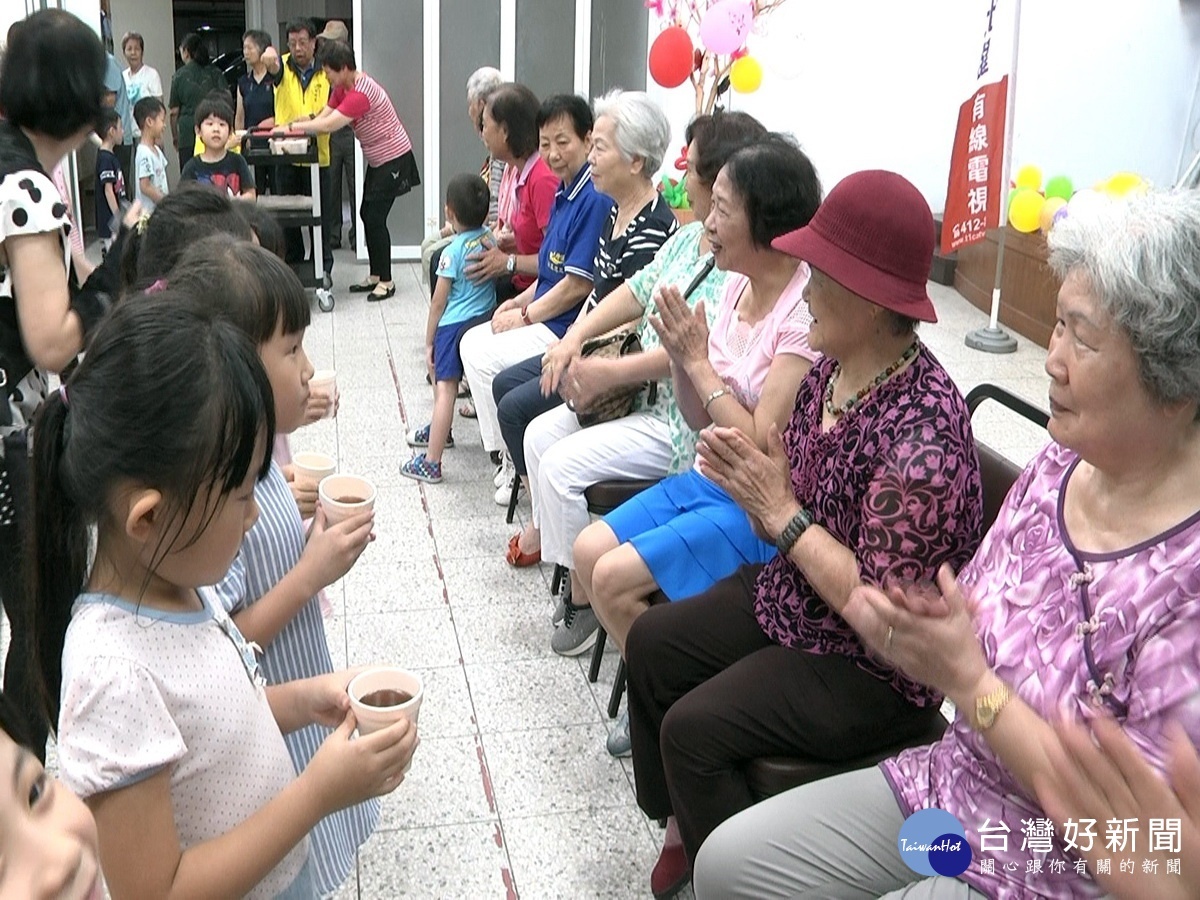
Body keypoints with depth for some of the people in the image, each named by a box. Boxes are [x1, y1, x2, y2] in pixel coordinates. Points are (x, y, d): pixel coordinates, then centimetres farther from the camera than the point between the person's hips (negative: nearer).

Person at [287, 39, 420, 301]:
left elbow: (328, 125, -31)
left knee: (375, 218, -8)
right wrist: (303, 124, -18)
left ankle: (386, 281, 2)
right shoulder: (342, 88, 4)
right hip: (377, 160, 10)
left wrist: (292, 127, -24)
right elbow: (323, 117, 0)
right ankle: (375, 276, 19)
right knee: (367, 215, 10)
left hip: (394, 159, -10)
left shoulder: (361, 93, -28)